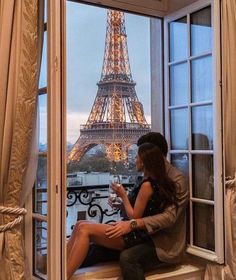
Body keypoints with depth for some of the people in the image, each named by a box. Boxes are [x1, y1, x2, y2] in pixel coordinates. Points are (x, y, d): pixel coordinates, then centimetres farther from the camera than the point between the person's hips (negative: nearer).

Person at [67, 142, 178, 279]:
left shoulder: (147, 185, -16)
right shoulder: (155, 181, 12)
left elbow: (134, 217, -12)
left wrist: (123, 196, -3)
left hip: (136, 237, -9)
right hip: (136, 233, 9)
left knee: (84, 229, -20)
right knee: (81, 225, -2)